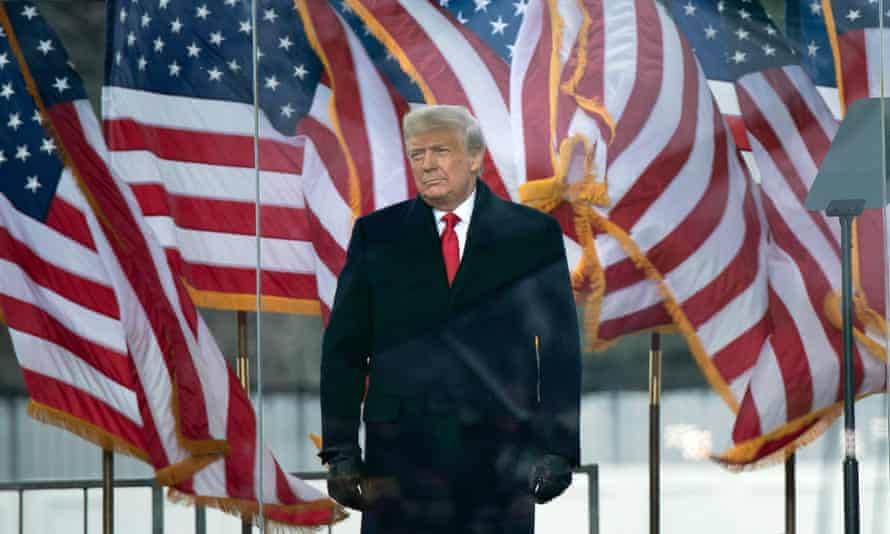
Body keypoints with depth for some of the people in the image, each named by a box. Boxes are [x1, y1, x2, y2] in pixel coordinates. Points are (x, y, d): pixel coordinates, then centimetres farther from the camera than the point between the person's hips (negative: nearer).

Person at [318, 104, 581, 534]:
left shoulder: (533, 235, 6)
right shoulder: (376, 235, 9)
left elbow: (561, 349, 5)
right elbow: (344, 349, 7)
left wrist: (559, 449, -3)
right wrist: (340, 451, 0)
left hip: (500, 456, 0)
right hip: (400, 452, 0)